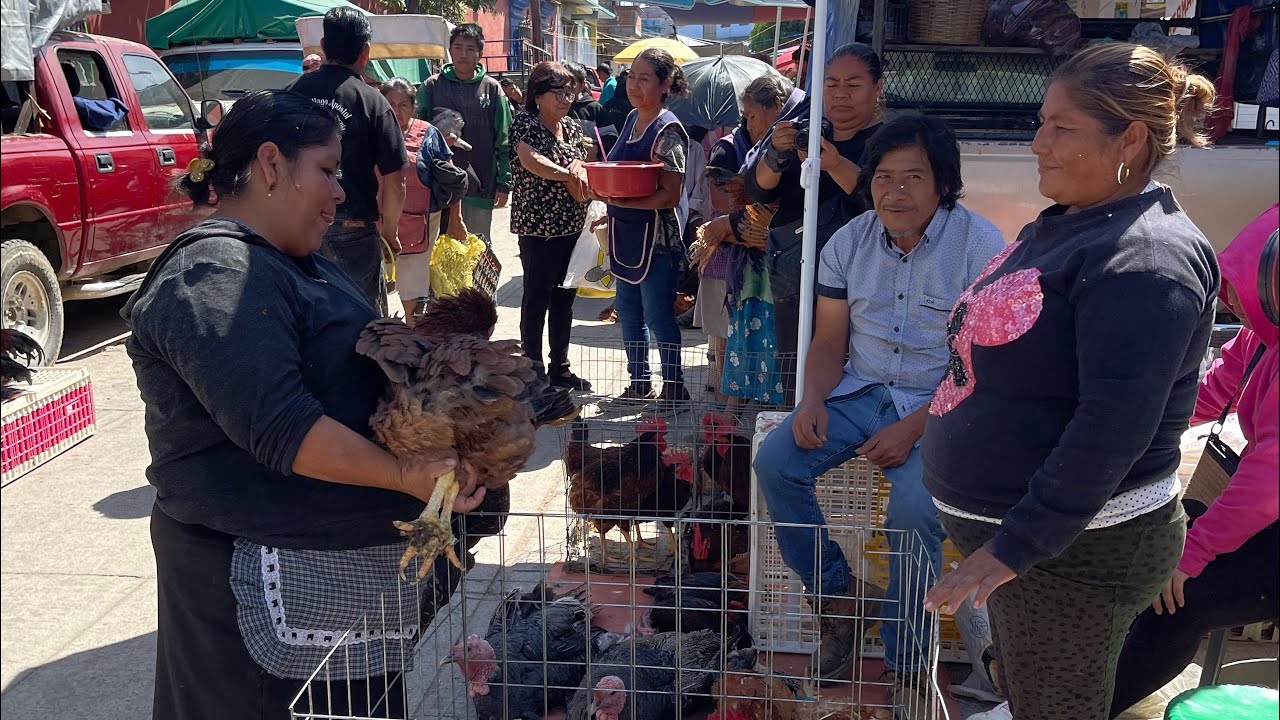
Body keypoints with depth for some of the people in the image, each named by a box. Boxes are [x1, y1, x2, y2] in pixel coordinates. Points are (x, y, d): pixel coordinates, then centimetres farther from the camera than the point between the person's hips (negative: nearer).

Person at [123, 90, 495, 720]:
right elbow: (277, 425, -30)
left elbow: (347, 372, 23)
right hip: (270, 575, -10)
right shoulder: (215, 278, -20)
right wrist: (405, 477, -30)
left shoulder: (293, 262, 14)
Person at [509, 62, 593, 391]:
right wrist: (568, 174, -32)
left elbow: (579, 163, 14)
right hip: (537, 226, -7)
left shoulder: (571, 126, 11)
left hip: (571, 225, 7)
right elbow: (530, 160, -27)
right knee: (537, 299, 2)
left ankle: (560, 367, 25)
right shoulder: (525, 122, -10)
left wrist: (579, 166, -9)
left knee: (565, 298, 13)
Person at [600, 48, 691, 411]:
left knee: (658, 316, 0)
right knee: (628, 311, 16)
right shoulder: (632, 118, 9)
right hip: (626, 232, 9)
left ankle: (674, 388, 14)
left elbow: (670, 195, -21)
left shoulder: (668, 130, -16)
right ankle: (639, 383, 29)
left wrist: (623, 201, -29)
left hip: (658, 235, -9)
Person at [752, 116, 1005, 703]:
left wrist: (913, 428, -21)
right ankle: (840, 598, 1)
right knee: (775, 462, -16)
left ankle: (905, 667, -7)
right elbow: (829, 340, 8)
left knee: (914, 511, -29)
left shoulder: (981, 248, -12)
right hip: (860, 391, 5)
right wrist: (813, 401, -11)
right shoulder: (850, 242, 3)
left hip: (938, 407, -5)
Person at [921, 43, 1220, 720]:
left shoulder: (1143, 258, -22)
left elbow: (1113, 428, -28)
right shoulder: (1061, 225, 9)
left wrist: (1018, 545, -28)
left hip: (1075, 546, -9)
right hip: (1002, 523, 9)